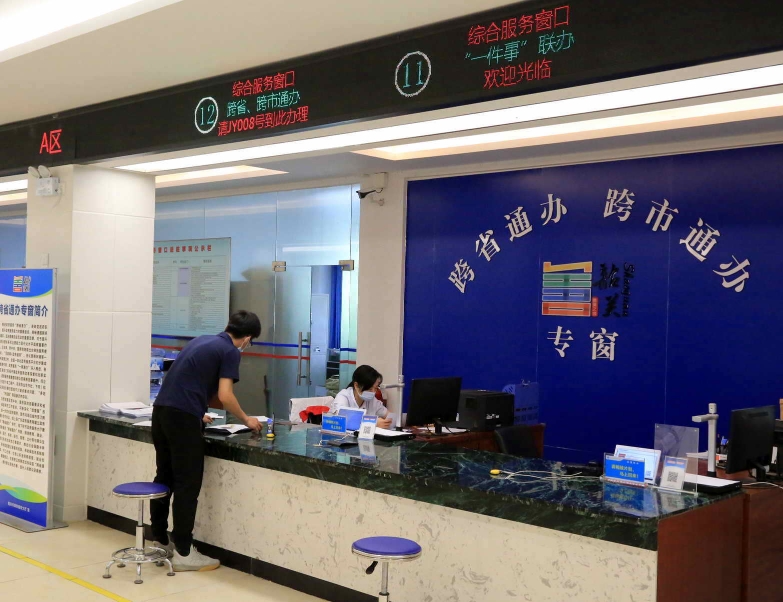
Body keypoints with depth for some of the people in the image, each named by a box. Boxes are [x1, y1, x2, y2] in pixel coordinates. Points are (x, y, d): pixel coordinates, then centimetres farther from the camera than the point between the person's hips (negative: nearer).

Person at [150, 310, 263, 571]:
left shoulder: (203, 341, 22)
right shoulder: (230, 352, -3)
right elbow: (224, 396, -11)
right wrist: (246, 420, 6)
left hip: (161, 410, 9)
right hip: (183, 417, -8)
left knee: (165, 478, 17)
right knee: (187, 484, -1)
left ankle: (159, 542, 27)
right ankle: (183, 553, 4)